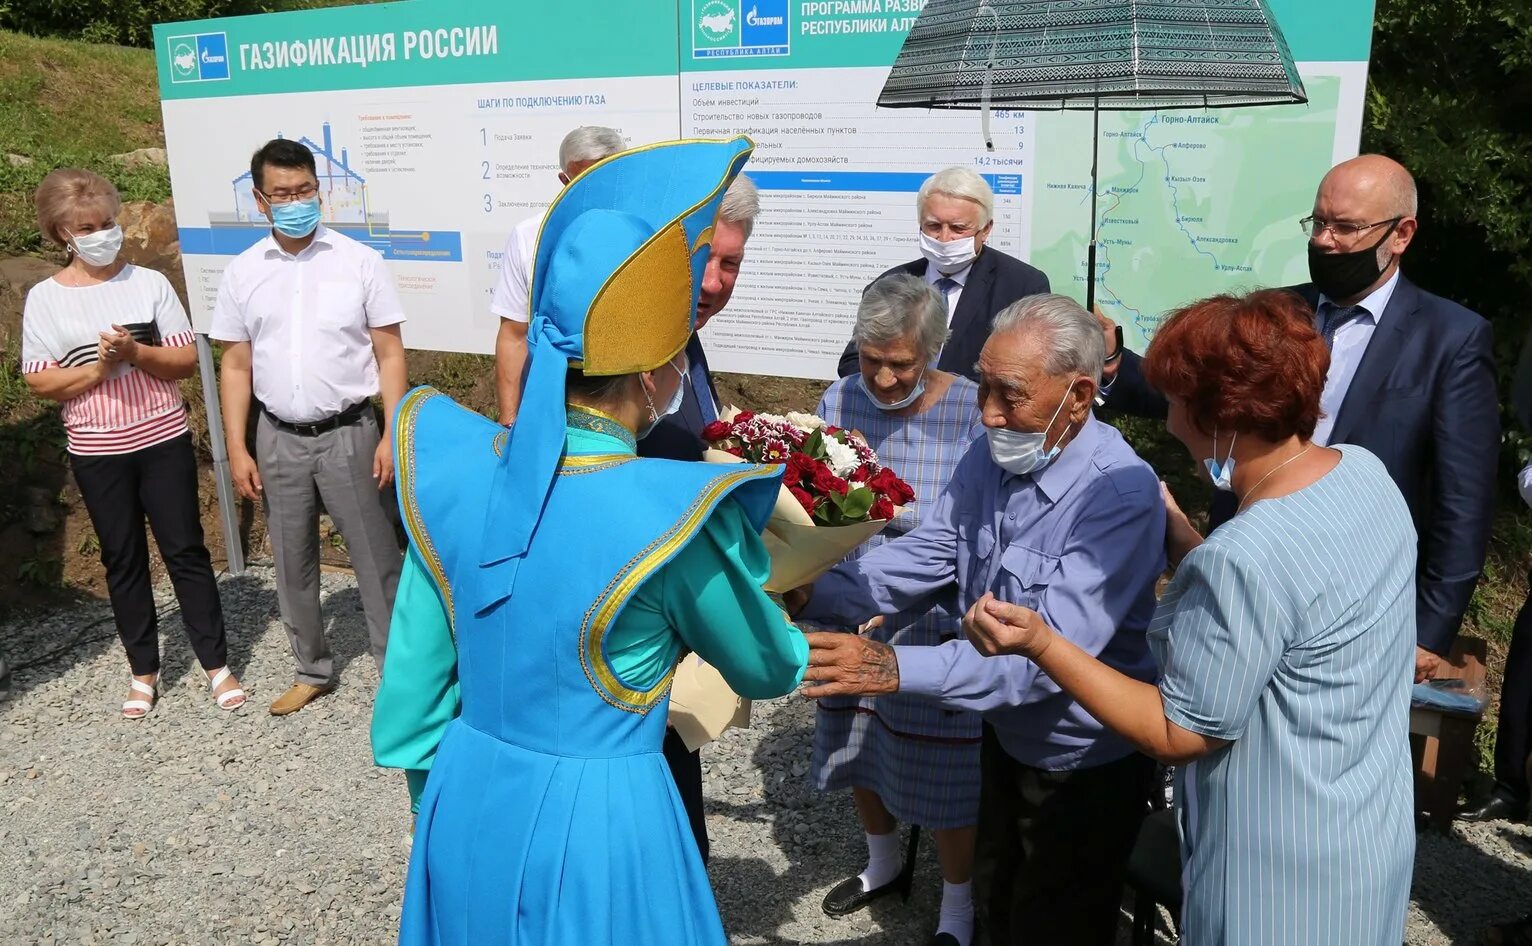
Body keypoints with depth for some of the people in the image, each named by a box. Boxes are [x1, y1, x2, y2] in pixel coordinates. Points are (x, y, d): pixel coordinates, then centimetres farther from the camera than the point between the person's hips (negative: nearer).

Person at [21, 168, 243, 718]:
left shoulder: (149, 282, -1)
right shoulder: (45, 298, -1)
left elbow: (187, 360, -3)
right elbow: (40, 382, -3)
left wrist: (137, 353, -20)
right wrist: (97, 368, -18)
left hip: (164, 440, 0)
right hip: (97, 452, 1)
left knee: (185, 551, 4)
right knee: (123, 560, 10)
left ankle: (216, 664, 14)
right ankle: (144, 671, 23)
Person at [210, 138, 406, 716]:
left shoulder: (359, 262, -5)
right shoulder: (242, 273, 3)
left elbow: (390, 354, -3)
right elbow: (235, 366, 7)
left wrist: (393, 435, -9)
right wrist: (237, 449, 2)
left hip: (349, 434, -3)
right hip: (279, 439, 3)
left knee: (376, 560, 2)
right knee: (292, 565, 14)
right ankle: (313, 670, 32)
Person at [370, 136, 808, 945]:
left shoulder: (453, 469, -11)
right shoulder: (669, 518, -25)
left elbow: (413, 680, 1)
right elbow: (768, 669, -5)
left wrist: (437, 808, 17)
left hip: (467, 800, 5)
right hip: (599, 821, -4)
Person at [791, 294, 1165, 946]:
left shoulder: (1122, 494, -30)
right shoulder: (989, 458, -7)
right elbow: (921, 559, -9)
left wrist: (897, 668, -46)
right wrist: (812, 594, -27)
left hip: (1084, 765, -6)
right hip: (1006, 738, 7)